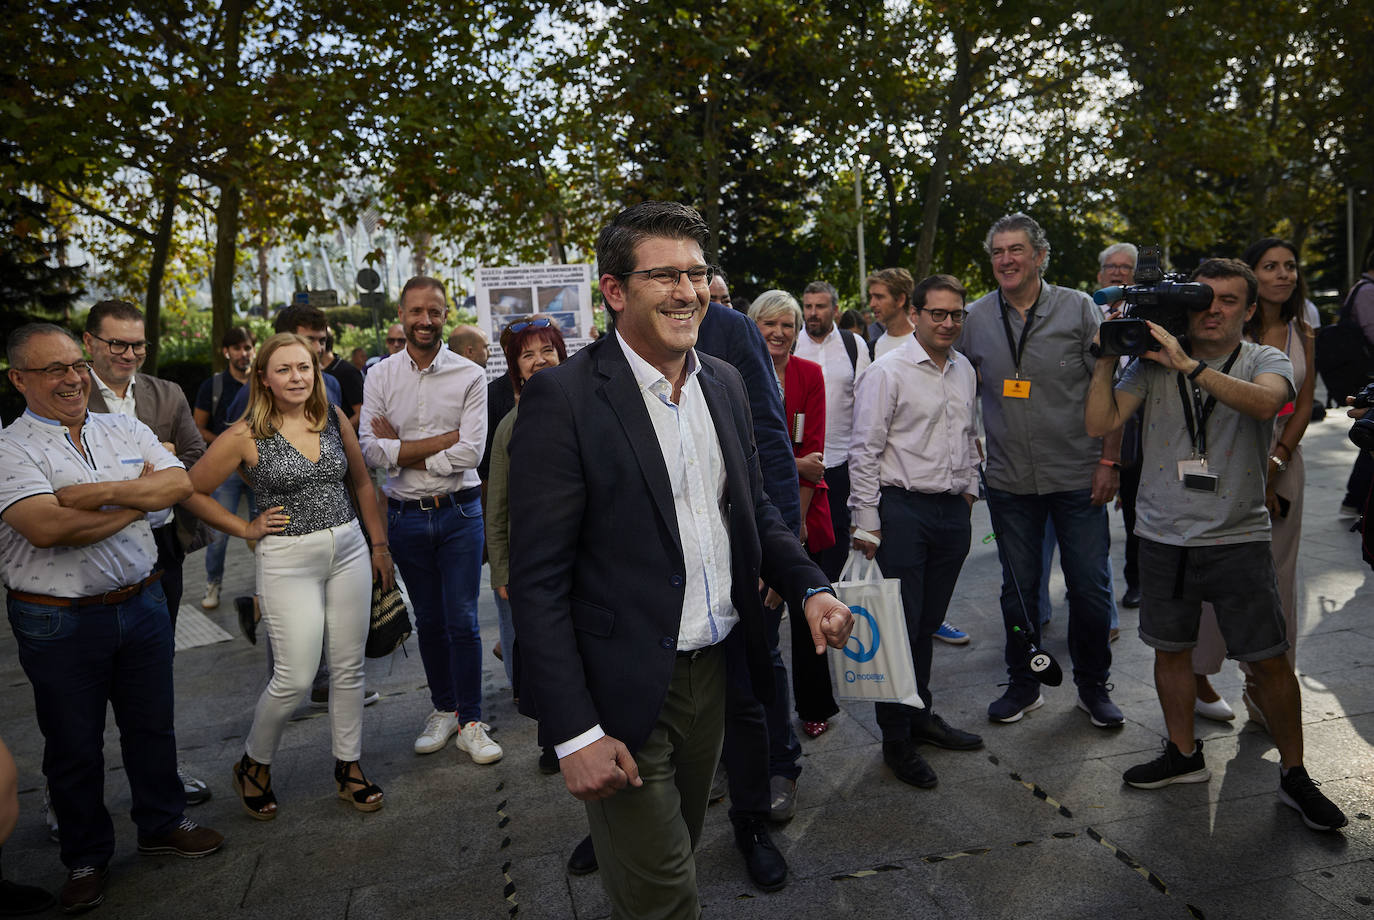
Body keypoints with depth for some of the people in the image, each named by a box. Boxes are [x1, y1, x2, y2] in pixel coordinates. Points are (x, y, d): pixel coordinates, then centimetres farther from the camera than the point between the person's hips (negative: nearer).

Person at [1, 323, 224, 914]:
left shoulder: (126, 431, 5)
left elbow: (179, 484, -10)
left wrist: (96, 492, -19)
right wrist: (137, 498, -15)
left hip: (142, 604, 4)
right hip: (58, 624, -4)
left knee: (152, 725, 17)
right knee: (73, 745, 13)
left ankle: (162, 824, 38)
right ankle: (86, 858, 32)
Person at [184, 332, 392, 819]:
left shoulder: (334, 419, 4)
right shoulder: (246, 435, -8)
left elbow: (362, 482, 14)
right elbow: (192, 491, 0)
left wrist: (379, 544, 12)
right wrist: (245, 529, -2)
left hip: (349, 550, 4)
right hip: (287, 560, -4)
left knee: (349, 668, 10)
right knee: (294, 679, -2)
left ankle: (348, 767, 26)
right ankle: (253, 765, 25)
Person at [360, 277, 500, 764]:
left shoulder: (470, 376, -5)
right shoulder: (381, 376, 1)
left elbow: (470, 453, -14)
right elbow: (372, 450, -9)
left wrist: (401, 449, -11)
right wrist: (444, 439, -15)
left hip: (459, 513, -2)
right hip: (406, 517, 2)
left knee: (462, 620, 1)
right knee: (429, 621, 14)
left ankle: (470, 722, 15)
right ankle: (443, 709, 31)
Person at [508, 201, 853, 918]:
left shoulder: (724, 382, 5)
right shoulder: (563, 397, -17)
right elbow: (537, 581, -17)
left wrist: (811, 588, -2)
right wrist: (574, 733, -19)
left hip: (713, 669, 7)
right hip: (624, 695, -6)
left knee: (680, 851, 25)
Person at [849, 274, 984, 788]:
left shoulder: (964, 370, 12)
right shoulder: (887, 372, -9)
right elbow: (865, 452, -10)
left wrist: (969, 491, 19)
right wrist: (866, 524, -12)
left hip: (953, 510, 6)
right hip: (903, 509, -6)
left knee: (929, 623, 16)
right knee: (900, 626, -1)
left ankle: (920, 715, 32)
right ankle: (896, 739, 12)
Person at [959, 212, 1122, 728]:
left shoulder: (1079, 310, -2)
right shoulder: (975, 319, 3)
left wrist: (1109, 459, -7)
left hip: (1077, 476, -1)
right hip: (1008, 479, 2)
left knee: (1091, 588, 5)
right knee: (1018, 588, 11)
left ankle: (1093, 686, 25)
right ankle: (1023, 684, 28)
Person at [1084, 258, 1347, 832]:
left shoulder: (1265, 361, -1)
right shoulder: (1153, 363, 3)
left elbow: (1264, 402, -25)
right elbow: (1100, 423, -5)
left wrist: (1189, 365, -30)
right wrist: (1107, 359, -12)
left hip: (1238, 537, -2)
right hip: (1163, 536, 2)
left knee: (1269, 660, 3)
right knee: (1170, 649, 13)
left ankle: (1294, 776, 22)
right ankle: (1183, 755, 32)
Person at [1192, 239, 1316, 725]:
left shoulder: (1302, 333, 9)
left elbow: (1303, 406, 5)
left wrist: (1274, 465, -7)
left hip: (1283, 463, 5)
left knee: (1275, 575, 7)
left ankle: (1260, 681, 19)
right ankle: (1197, 677, 14)